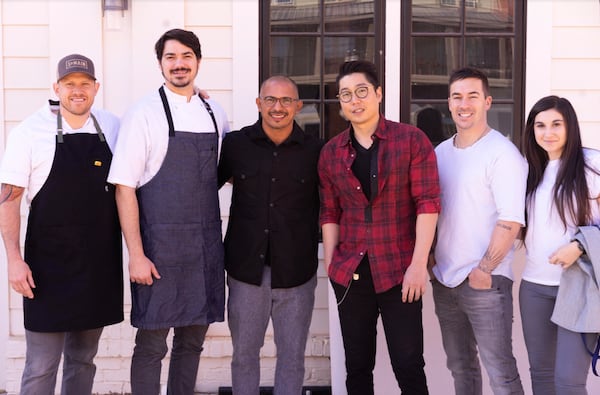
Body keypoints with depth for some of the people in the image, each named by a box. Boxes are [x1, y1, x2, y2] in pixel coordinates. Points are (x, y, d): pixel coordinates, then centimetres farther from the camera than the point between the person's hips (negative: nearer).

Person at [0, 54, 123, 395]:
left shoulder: (112, 128, 5)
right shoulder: (31, 131, -6)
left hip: (100, 265, 4)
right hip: (49, 265, -4)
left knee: (83, 359, 15)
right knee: (41, 366, 1)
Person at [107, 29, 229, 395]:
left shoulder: (215, 114, 9)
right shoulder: (144, 114, -5)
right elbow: (124, 187, -8)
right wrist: (136, 254, -13)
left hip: (207, 245, 5)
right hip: (160, 247, -5)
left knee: (193, 338, 13)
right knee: (152, 344, 1)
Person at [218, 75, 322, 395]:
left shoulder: (315, 150, 0)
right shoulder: (235, 144, 1)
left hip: (296, 272, 0)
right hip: (246, 269, 1)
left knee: (292, 356, 10)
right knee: (244, 353, 12)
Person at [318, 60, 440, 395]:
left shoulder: (412, 140, -4)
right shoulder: (331, 152, 8)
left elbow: (428, 203, -8)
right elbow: (330, 213, 10)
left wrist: (419, 264, -14)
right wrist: (330, 263, 3)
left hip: (399, 271, -3)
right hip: (350, 273, 4)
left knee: (409, 366, 0)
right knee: (357, 366, 11)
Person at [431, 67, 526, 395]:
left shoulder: (503, 153, -11)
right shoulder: (440, 152, 11)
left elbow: (510, 221, -16)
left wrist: (484, 271, -17)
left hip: (485, 281, -7)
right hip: (444, 279, 7)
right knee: (460, 366, 16)